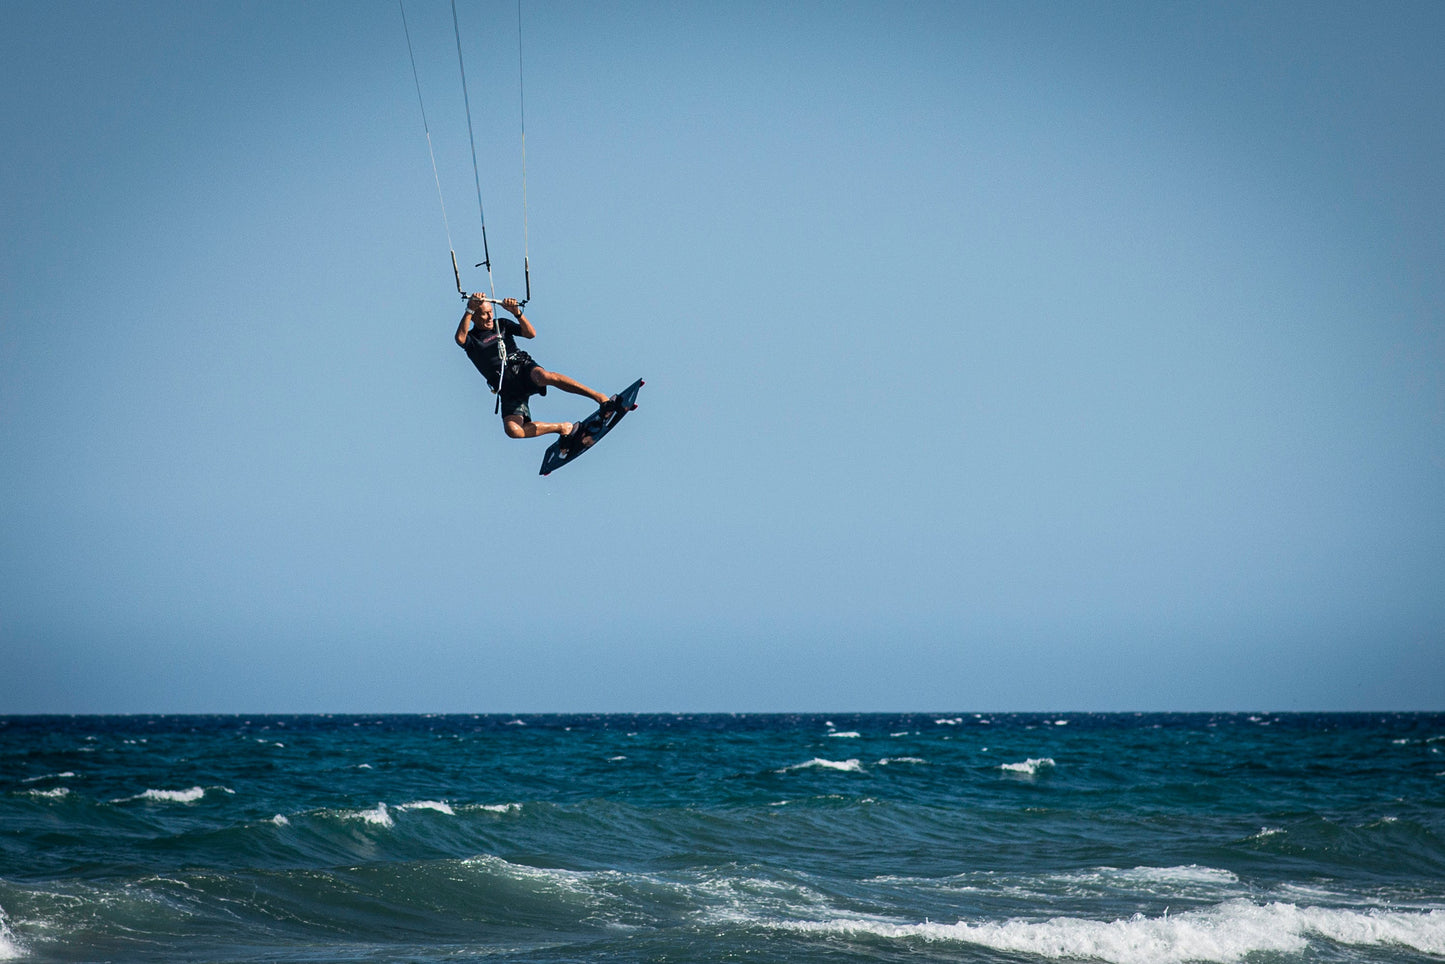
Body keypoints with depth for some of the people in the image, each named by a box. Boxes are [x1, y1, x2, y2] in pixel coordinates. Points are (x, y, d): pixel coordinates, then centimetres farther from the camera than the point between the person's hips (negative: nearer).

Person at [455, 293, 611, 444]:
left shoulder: (501, 324, 16)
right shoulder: (471, 338, 8)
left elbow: (531, 333, 4)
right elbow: (460, 338, -17)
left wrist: (517, 312, -11)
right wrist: (470, 309, -22)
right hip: (507, 388, 0)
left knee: (544, 377, -39)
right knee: (512, 430, -26)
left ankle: (599, 397, -37)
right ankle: (563, 428, -7)